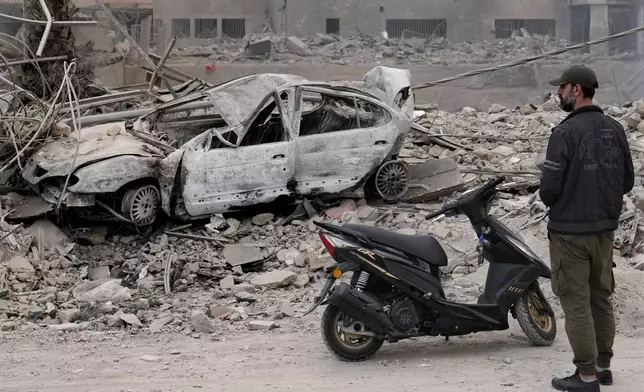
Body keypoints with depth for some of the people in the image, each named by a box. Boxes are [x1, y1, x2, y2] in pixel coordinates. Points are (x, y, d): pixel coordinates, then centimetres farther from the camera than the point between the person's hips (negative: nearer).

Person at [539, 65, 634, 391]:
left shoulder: (565, 132, -17)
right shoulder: (615, 129, 3)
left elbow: (550, 187, -18)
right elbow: (627, 180, 8)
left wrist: (550, 200, 4)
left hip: (570, 230, -7)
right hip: (605, 228, 7)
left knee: (576, 301, 0)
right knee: (601, 297, 17)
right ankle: (603, 365, 25)